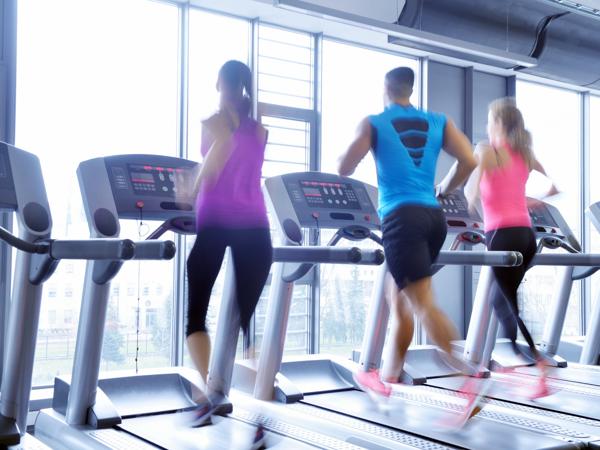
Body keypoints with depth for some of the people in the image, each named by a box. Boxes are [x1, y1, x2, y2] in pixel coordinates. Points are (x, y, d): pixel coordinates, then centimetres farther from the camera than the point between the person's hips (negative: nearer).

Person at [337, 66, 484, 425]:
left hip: (402, 217, -6)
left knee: (423, 303, -11)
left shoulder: (373, 124, 3)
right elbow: (469, 161, 4)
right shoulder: (439, 122, 13)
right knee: (399, 298, 17)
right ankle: (388, 379, 25)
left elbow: (344, 169, -1)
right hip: (434, 217, 6)